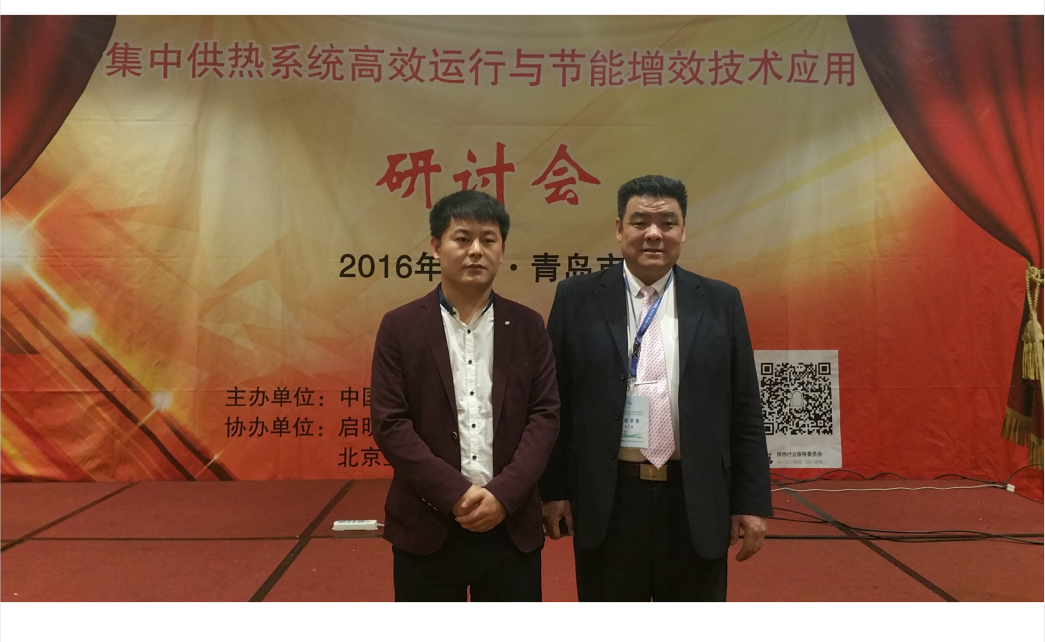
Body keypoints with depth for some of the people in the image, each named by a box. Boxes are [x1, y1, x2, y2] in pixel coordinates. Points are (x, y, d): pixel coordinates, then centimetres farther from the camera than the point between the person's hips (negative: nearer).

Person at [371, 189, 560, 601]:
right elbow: (389, 423, -6)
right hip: (427, 526, -1)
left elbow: (545, 414, -1)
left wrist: (503, 494, -13)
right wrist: (454, 494, -14)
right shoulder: (400, 327, -1)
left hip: (511, 527, 2)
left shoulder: (528, 327, 4)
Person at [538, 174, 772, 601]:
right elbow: (555, 404, 1)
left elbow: (744, 411, 4)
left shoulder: (721, 302, 3)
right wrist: (552, 490, -1)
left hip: (697, 500, 1)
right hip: (607, 500, -1)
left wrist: (751, 502, 2)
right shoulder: (577, 298, 0)